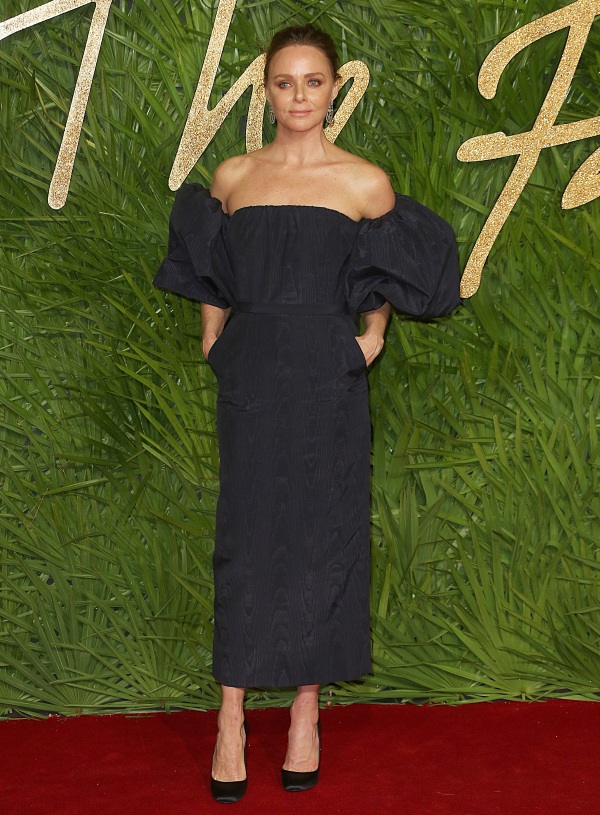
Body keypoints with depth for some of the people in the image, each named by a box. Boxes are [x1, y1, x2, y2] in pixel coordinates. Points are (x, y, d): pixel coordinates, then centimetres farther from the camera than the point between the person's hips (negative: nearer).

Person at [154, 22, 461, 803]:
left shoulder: (365, 182, 1)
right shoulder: (232, 176, 7)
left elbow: (384, 280, 13)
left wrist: (373, 336, -1)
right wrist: (214, 337, 8)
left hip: (329, 379, -1)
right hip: (251, 375, 1)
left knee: (323, 539, 3)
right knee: (245, 540, 1)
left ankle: (306, 711, 15)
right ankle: (232, 722, 6)